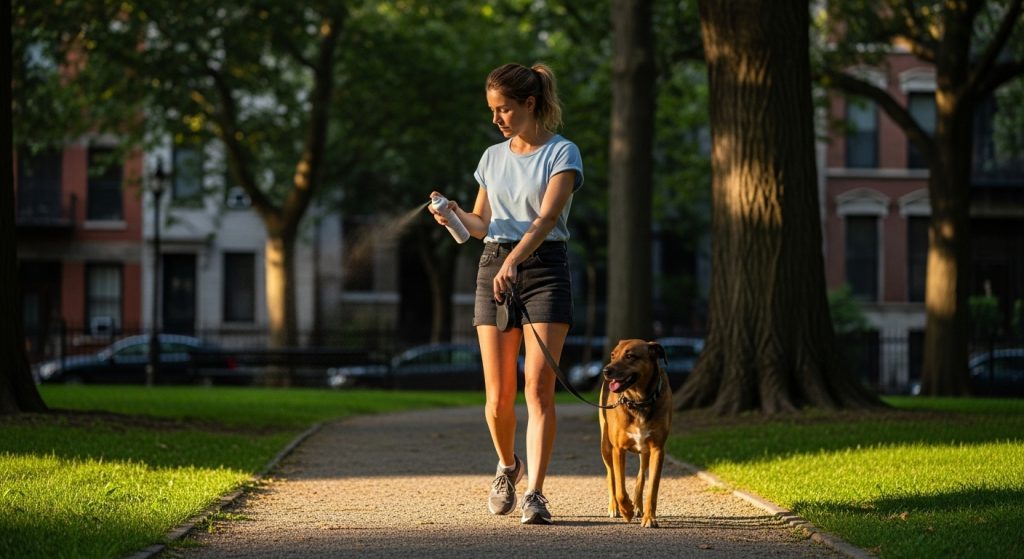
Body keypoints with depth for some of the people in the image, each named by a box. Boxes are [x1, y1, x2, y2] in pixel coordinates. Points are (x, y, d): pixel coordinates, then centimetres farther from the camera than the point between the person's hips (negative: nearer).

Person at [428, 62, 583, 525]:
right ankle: (507, 466, 29)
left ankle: (534, 493, -15)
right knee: (499, 395, 2)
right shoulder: (493, 157, 15)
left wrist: (515, 260, -31)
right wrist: (455, 215, -2)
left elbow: (547, 216, -16)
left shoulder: (562, 153, -2)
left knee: (539, 387, -14)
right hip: (493, 267, 4)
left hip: (544, 266, -4)